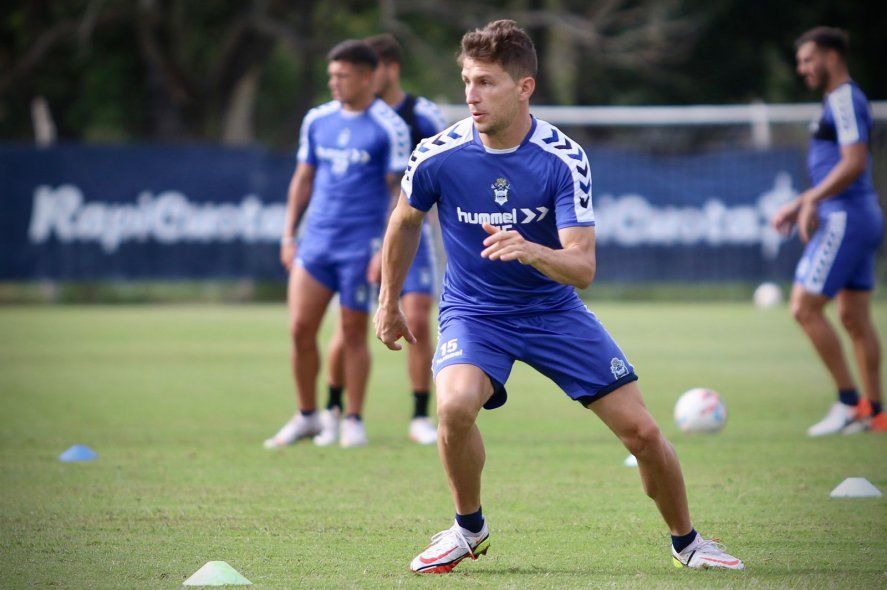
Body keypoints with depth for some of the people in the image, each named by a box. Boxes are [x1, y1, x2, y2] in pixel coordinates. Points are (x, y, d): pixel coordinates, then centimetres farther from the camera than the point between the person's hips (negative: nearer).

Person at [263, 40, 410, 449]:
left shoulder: (389, 128, -6)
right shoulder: (317, 120, 9)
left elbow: (399, 191, -5)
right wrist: (288, 236, 11)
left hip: (361, 245, -4)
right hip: (316, 242, 4)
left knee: (354, 333, 1)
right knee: (300, 329, -2)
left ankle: (353, 422, 11)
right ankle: (307, 416, 12)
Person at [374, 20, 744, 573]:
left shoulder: (565, 159, -19)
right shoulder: (438, 155, -15)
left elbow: (583, 267, -23)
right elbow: (405, 222, 7)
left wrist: (530, 252, -44)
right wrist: (389, 302, 15)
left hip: (554, 309, 1)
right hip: (473, 313, 0)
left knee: (641, 430, -5)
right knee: (456, 404, -32)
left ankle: (686, 542, 22)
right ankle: (469, 528, -6)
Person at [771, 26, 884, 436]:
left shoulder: (845, 99, -12)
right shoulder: (840, 102, 20)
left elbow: (854, 163, -23)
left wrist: (811, 202, -20)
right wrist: (800, 204, 23)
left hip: (844, 219, -10)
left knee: (804, 307, -10)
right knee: (854, 317, 9)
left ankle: (849, 402, -7)